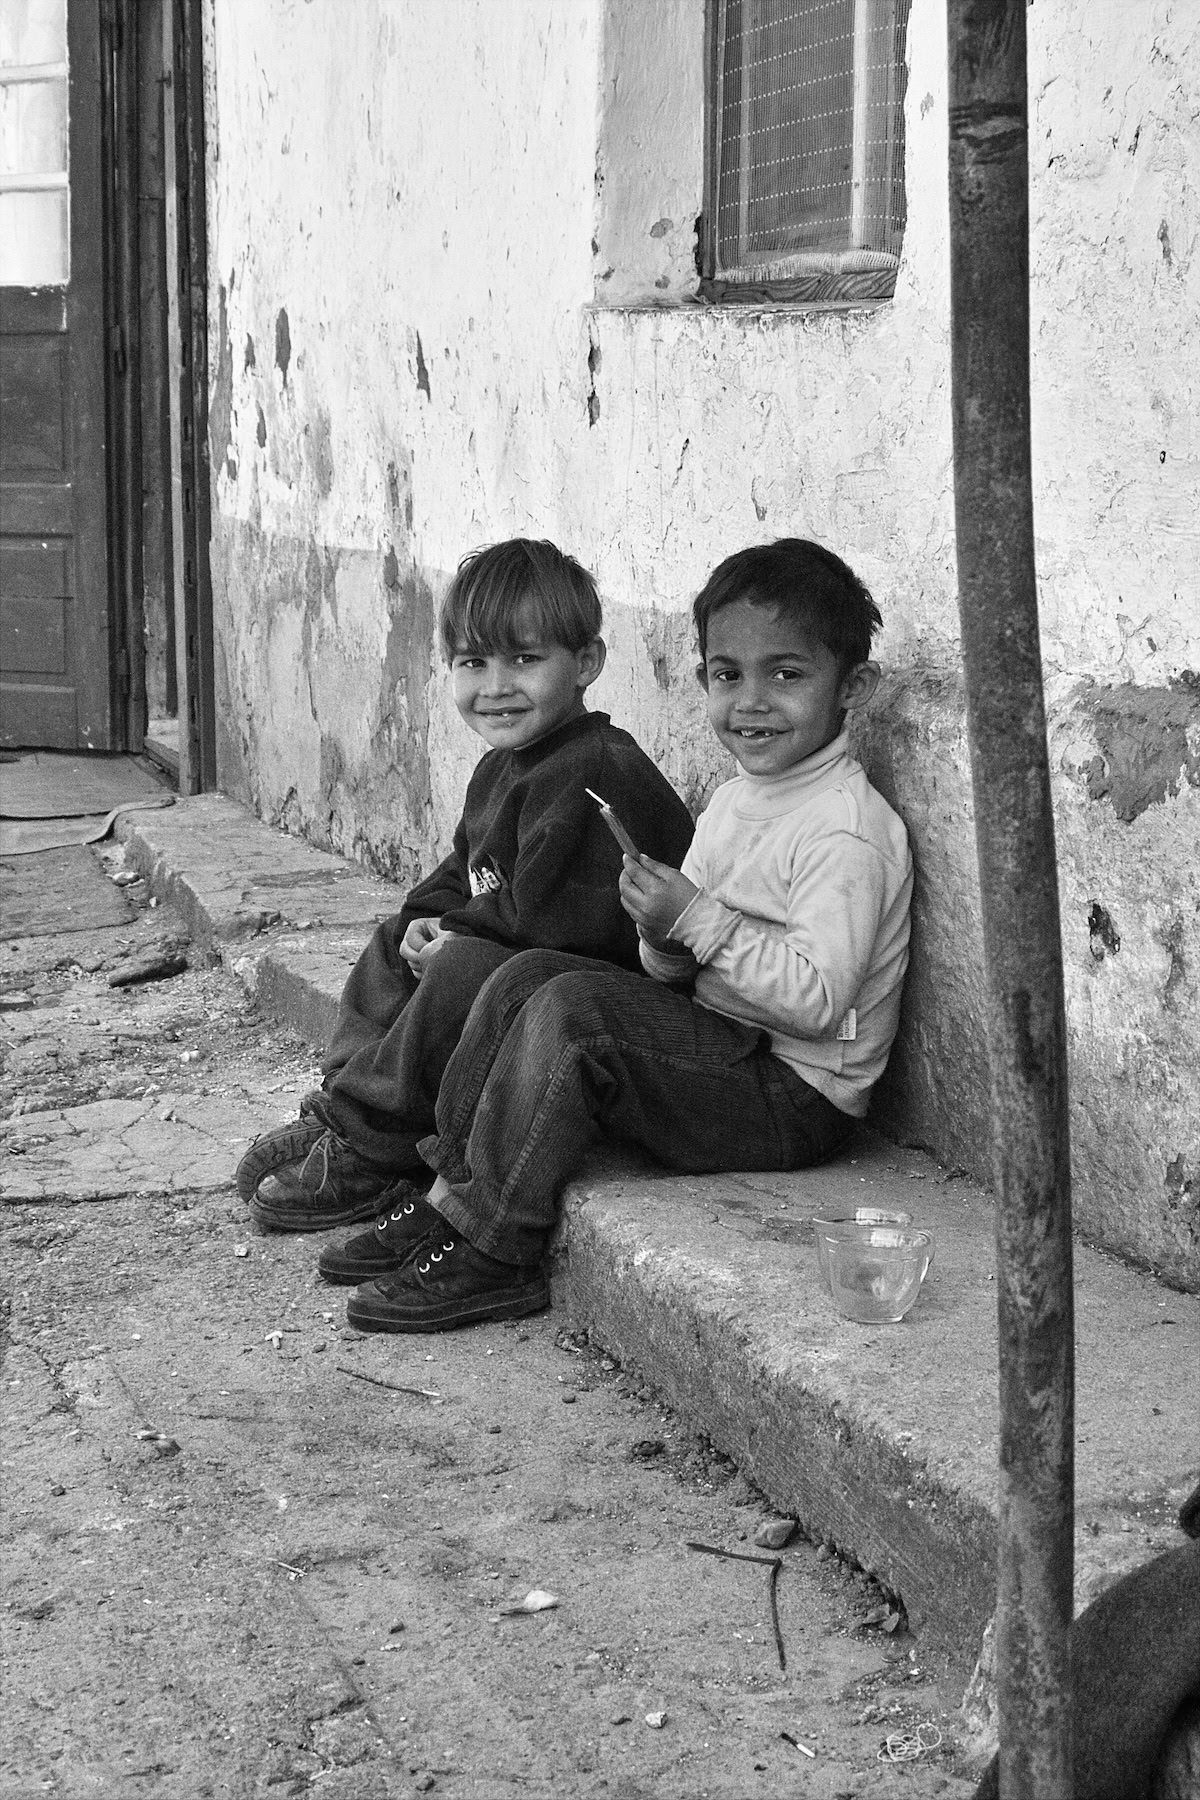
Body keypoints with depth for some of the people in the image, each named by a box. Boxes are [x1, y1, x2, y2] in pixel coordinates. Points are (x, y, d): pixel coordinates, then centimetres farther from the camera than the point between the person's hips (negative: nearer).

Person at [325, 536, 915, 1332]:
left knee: (573, 1008, -22)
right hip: (725, 1049, 10)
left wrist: (699, 921, -22)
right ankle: (450, 1191, 0)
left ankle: (489, 1253, -15)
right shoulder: (734, 803, 12)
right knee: (529, 973, 1)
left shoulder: (848, 832, -17)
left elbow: (817, 997, -25)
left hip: (795, 1094, -9)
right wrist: (666, 936, -9)